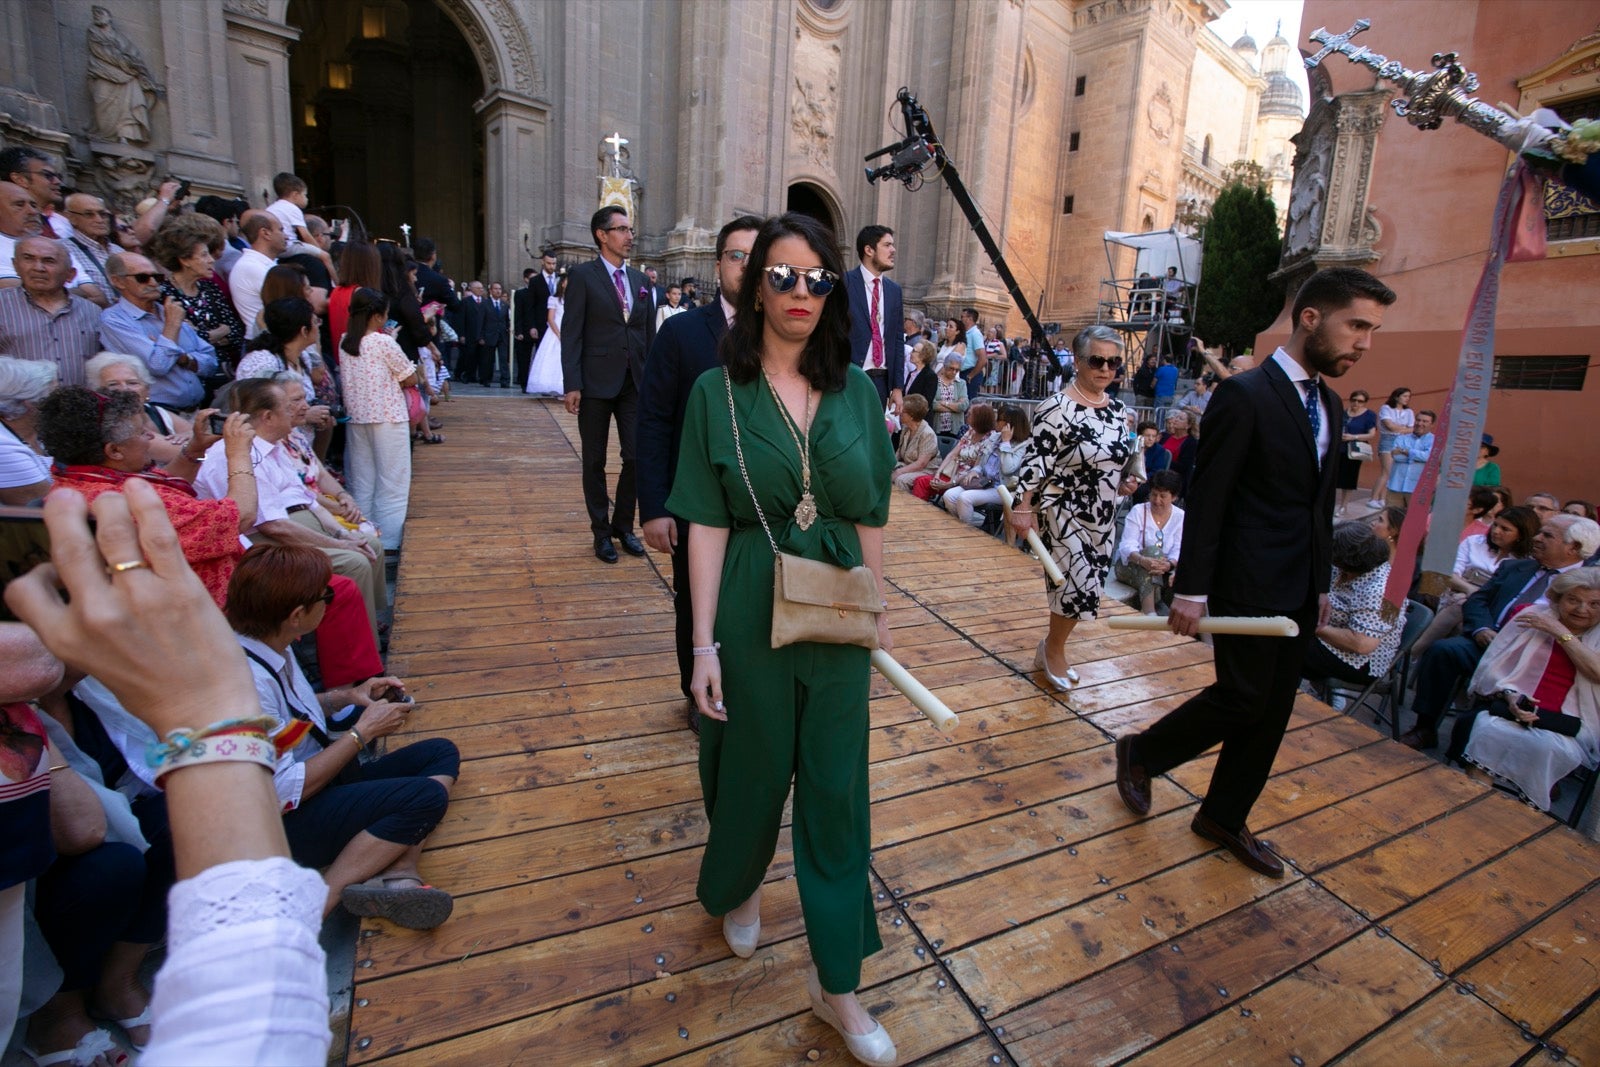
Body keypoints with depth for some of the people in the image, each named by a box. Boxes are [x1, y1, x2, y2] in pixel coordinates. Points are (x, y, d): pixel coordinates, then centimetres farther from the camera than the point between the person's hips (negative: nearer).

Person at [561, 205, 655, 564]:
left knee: (637, 458, 3)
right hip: (596, 384, -4)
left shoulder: (640, 280, 13)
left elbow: (649, 334, 13)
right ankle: (602, 532, 20)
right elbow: (571, 333, -7)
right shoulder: (582, 276, -2)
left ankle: (623, 525, 21)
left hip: (636, 383, 4)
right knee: (595, 462, 7)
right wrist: (572, 384, -14)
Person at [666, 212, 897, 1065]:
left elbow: (869, 516, 6)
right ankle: (736, 888, 52)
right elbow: (707, 524, -8)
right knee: (752, 770, 17)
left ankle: (837, 984, 29)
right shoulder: (718, 392, -6)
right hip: (751, 614, -2)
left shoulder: (857, 391, 1)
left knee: (836, 790, 10)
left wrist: (877, 606, 10)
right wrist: (703, 643, -10)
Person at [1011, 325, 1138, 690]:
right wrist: (1023, 509, -19)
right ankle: (1053, 649, 15)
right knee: (1081, 587, -12)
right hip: (1063, 513, -7)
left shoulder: (1118, 410, 8)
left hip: (1102, 516, 8)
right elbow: (1036, 463, -17)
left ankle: (1051, 650, 31)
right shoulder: (1057, 409, -15)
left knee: (1084, 588, 11)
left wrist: (1124, 484, 1)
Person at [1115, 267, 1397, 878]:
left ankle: (1224, 818, 28)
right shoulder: (1245, 395, -13)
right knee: (1242, 700, -3)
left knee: (1272, 711, 12)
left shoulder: (1328, 404, 12)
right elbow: (1207, 499, -17)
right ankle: (1140, 752, 21)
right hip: (1246, 586, -8)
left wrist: (1321, 583, 16)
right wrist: (1191, 588, -18)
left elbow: (1320, 504, 16)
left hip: (1299, 591, 8)